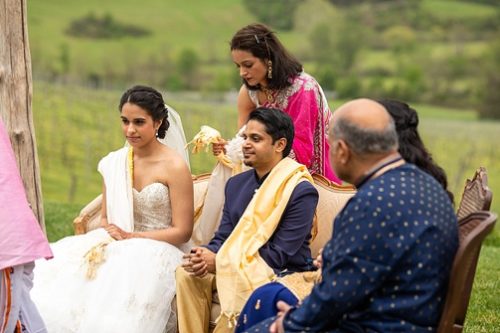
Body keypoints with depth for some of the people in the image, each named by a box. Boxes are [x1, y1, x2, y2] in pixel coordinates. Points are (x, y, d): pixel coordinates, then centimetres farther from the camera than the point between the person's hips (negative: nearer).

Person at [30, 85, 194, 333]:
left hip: (160, 252, -5)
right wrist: (109, 234, -6)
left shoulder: (174, 166, -7)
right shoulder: (114, 163, 10)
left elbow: (182, 231, -8)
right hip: (119, 250, 5)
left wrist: (130, 236, -12)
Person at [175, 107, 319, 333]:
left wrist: (219, 261, -19)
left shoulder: (301, 191, -13)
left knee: (243, 292, -35)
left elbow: (279, 255, -17)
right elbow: (222, 237, 11)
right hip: (236, 270, 6)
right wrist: (205, 256, -15)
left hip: (280, 274, -6)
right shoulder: (236, 183, 11)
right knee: (187, 274, -17)